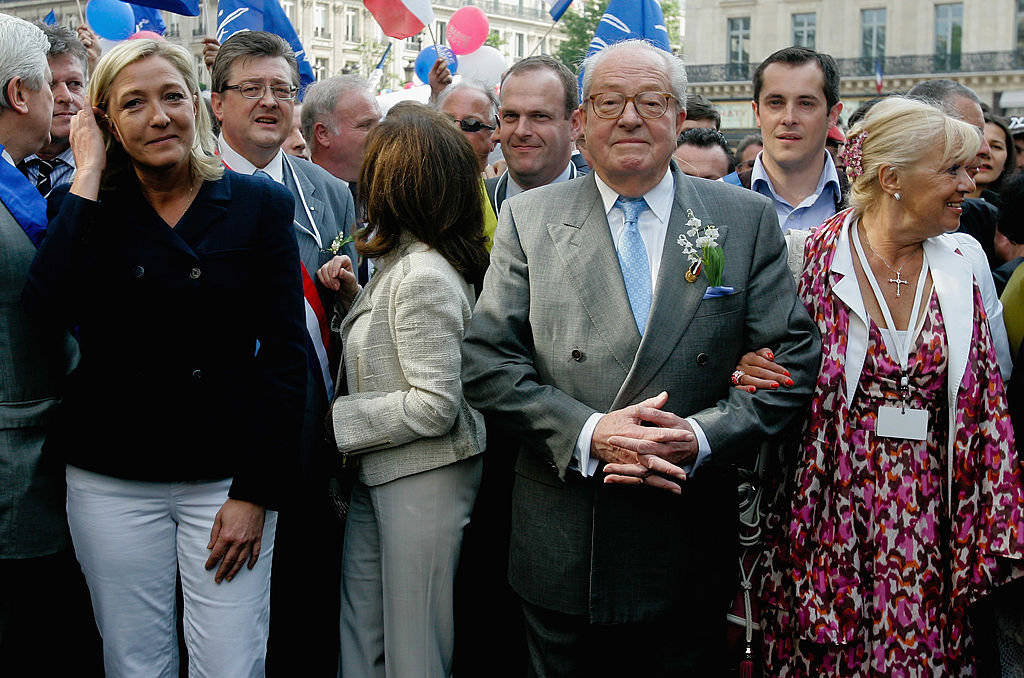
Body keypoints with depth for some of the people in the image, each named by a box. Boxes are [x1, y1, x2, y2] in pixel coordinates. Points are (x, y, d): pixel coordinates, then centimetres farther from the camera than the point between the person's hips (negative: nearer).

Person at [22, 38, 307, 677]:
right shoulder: (89, 207, 4)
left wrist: (255, 492, -8)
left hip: (228, 474, -1)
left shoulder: (261, 205, 0)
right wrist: (89, 172, -11)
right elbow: (51, 302, -18)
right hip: (112, 479, 1)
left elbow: (286, 355, -3)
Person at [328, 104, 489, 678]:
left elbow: (436, 405, -23)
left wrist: (337, 419, -15)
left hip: (423, 479, -10)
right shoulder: (400, 258, 10)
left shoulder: (425, 277, -21)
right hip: (381, 475, 10)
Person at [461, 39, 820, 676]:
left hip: (690, 547, 0)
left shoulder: (749, 219, 2)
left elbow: (793, 359, -2)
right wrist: (587, 434, -17)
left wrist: (701, 437, -16)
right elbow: (486, 361, -3)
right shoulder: (528, 218, 2)